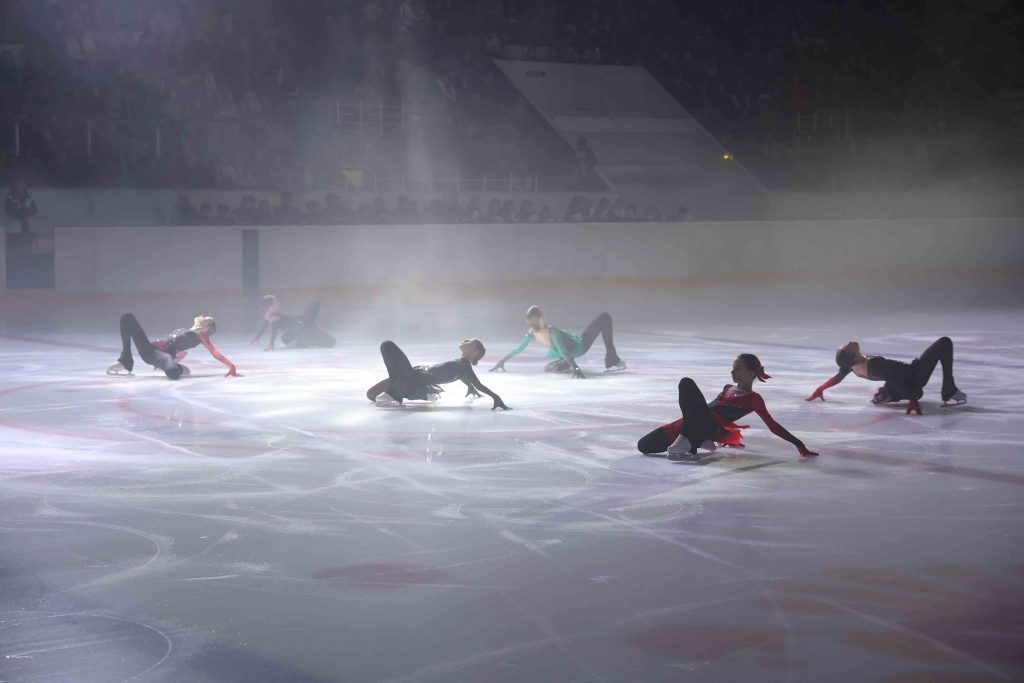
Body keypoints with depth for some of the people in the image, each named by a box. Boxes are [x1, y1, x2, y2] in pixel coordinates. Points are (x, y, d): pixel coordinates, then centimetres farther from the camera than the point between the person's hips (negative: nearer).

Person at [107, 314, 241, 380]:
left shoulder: (201, 336, 8)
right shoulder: (186, 332, 32)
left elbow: (215, 353, -2)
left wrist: (232, 367, -14)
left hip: (163, 353, -8)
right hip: (150, 350, 8)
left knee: (172, 372, -45)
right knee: (127, 318, 9)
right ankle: (126, 362, 2)